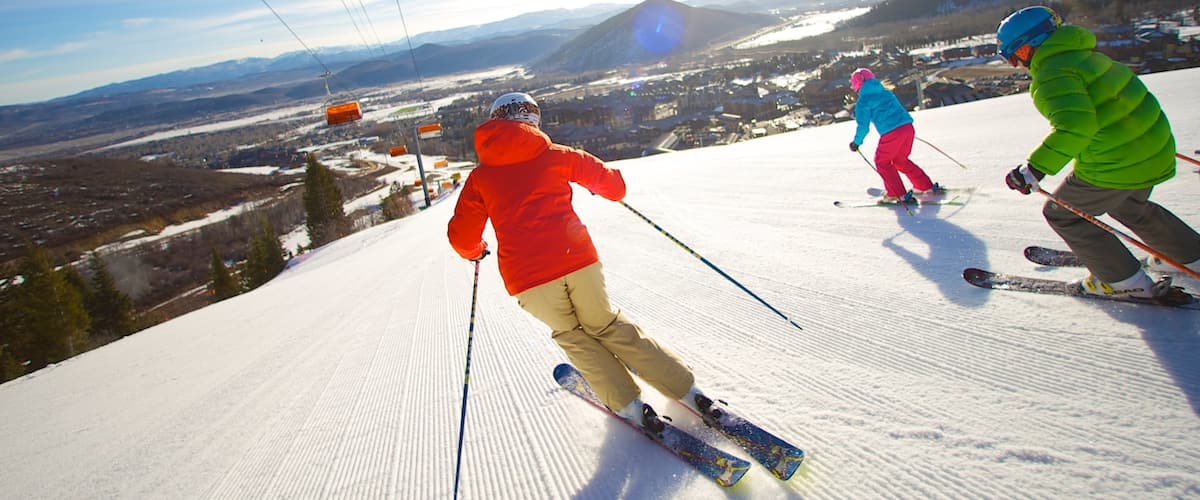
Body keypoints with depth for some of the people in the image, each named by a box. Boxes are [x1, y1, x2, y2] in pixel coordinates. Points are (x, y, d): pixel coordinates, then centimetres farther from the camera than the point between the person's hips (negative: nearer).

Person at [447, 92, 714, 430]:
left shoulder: (479, 177, 11)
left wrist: (475, 251, 35)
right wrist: (605, 184, 37)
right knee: (607, 326, 21)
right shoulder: (556, 155, 10)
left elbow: (462, 237, 12)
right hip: (577, 260, 1)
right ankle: (686, 391, 22)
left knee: (572, 336, 24)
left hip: (526, 277, 0)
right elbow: (614, 186, 13)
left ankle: (629, 406, 18)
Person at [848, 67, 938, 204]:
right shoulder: (886, 92, 21)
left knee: (882, 162, 11)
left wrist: (856, 143, 13)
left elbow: (863, 126, 0)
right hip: (908, 127, 7)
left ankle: (898, 194, 5)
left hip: (891, 132, -7)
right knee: (900, 160, 24)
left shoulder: (863, 101, 1)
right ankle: (926, 186, 27)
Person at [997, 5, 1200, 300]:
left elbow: (1075, 124, -36)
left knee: (1061, 214, 9)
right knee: (1129, 206, 33)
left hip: (1116, 164, -9)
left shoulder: (1051, 75, -22)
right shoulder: (1079, 53, 7)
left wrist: (1036, 168, -39)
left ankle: (1127, 282, 14)